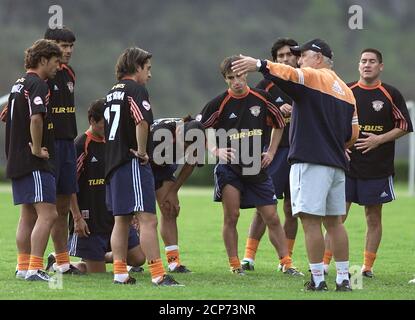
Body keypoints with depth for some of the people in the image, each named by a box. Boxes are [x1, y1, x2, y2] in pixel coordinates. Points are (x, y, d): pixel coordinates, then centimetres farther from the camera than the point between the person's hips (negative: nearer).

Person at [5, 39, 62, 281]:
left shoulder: (19, 84, 17)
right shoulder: (37, 85, -13)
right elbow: (36, 118, -27)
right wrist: (37, 149, -18)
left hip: (17, 160, 10)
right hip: (35, 163, -10)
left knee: (28, 215, 14)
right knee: (47, 214, -12)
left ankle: (23, 267, 16)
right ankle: (35, 268, -17)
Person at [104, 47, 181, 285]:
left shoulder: (113, 93, 18)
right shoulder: (136, 89, -9)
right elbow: (142, 122, -24)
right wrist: (142, 152, -13)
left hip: (113, 164, 9)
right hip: (133, 165, -9)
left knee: (122, 220, 12)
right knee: (148, 219, -12)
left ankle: (120, 273, 10)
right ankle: (158, 275, -18)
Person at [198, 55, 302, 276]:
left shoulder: (262, 98, 0)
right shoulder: (219, 103, -8)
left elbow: (279, 124, 16)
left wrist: (271, 152, 9)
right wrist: (216, 150, -14)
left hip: (257, 167, 2)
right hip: (228, 167, -2)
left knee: (272, 218, 2)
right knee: (231, 217, -9)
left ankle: (287, 263, 8)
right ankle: (235, 265, 2)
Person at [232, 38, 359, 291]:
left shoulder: (313, 77, -4)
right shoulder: (345, 90, 19)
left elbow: (289, 75, -25)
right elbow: (353, 133, 18)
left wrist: (259, 64, -34)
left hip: (310, 160, -8)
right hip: (337, 164, 8)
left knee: (311, 220, -7)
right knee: (334, 221, 12)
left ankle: (318, 279, -10)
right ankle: (344, 279, 13)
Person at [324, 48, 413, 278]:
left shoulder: (391, 95, 1)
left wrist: (379, 140, -10)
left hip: (378, 168, 0)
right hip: (346, 164, 1)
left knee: (373, 217, 5)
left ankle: (368, 266, 12)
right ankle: (324, 262, 1)